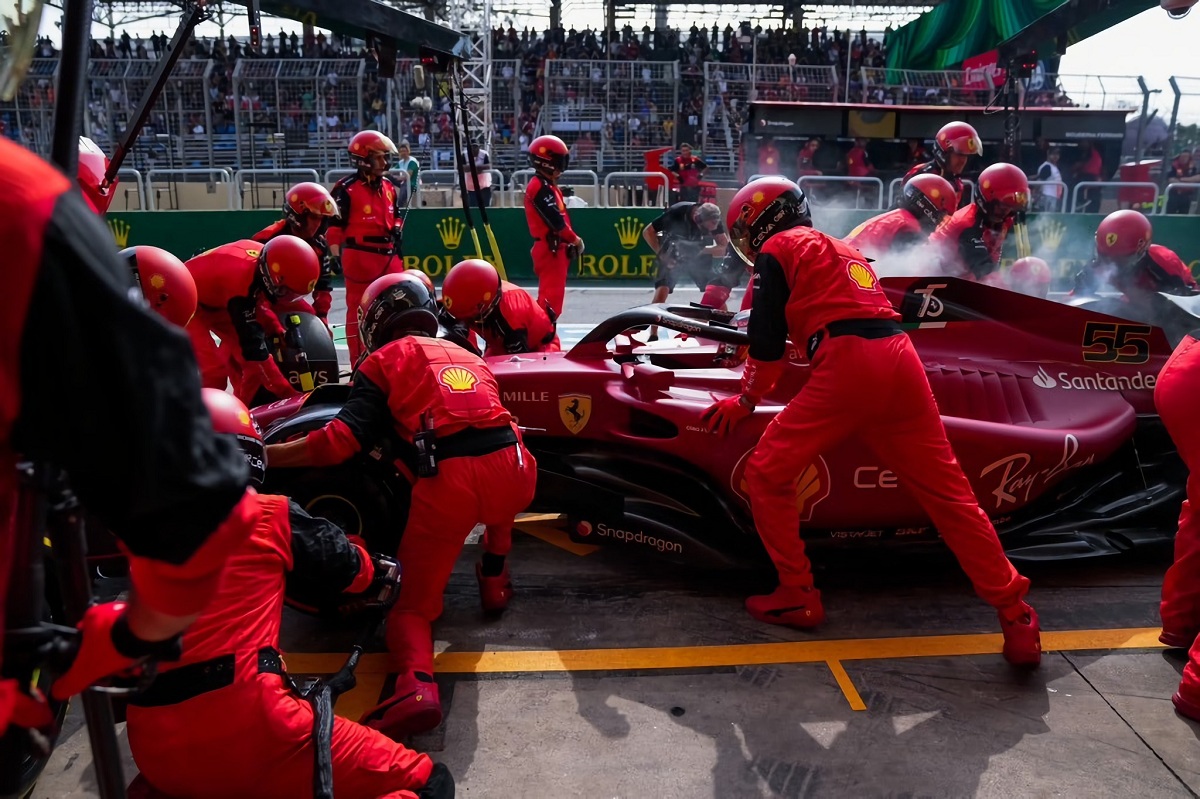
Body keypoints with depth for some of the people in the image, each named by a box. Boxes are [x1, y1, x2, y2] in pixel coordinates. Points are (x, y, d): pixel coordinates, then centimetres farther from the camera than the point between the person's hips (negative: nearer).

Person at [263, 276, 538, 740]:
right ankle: (494, 579, 36)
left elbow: (342, 440, 3)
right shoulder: (467, 355, 30)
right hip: (513, 469, 4)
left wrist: (260, 455, 11)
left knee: (413, 604, 11)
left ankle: (415, 685, -16)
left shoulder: (383, 361, 14)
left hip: (445, 481, -4)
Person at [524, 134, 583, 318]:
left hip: (554, 247, 10)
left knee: (551, 294, 14)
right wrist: (575, 239, -8)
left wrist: (570, 240, 5)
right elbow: (556, 221, -20)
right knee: (551, 296, -12)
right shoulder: (541, 187, -14)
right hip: (549, 248, -10)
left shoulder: (547, 186, 18)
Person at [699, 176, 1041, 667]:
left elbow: (767, 339, 6)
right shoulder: (841, 248, 32)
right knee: (949, 493, 8)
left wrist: (746, 400, 18)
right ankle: (1016, 616, 9)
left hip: (847, 365, -7)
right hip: (901, 358, 7)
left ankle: (797, 597, 9)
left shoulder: (777, 249, 11)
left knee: (768, 475, 6)